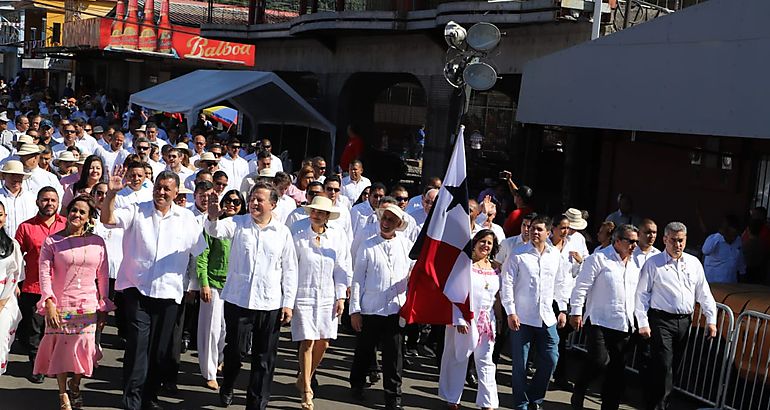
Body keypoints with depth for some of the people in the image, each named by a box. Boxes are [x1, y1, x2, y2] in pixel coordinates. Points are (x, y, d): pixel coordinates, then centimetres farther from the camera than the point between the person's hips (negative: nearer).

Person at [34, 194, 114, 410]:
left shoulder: (97, 242, 5)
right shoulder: (52, 241, 0)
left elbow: (103, 276, 9)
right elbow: (44, 274, -5)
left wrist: (104, 307, 9)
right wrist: (49, 303, -15)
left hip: (88, 306, 2)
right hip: (60, 305, -1)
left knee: (82, 348, 4)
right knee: (61, 349, 1)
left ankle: (75, 384, 31)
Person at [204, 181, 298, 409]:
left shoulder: (282, 232, 3)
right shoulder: (238, 224, 1)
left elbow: (289, 270, 6)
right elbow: (216, 231, -18)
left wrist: (288, 303, 1)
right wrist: (213, 218, -41)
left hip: (270, 304, 1)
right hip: (238, 300, 0)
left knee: (264, 358, 5)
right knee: (235, 349, 9)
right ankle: (227, 386, 38)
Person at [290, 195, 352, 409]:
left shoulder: (338, 237, 1)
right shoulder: (298, 235, -6)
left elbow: (343, 269, 7)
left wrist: (341, 297, 5)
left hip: (327, 297, 3)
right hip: (303, 295, -3)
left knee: (323, 343, 7)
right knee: (307, 342, -6)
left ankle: (304, 380, 29)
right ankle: (306, 391, 4)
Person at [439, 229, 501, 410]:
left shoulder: (495, 267, 10)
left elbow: (497, 293, 15)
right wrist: (460, 319, -16)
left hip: (486, 319, 4)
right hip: (465, 318, -4)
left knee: (486, 361, 4)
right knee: (458, 358, 7)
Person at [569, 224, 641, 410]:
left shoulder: (635, 264, 14)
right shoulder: (599, 258, -5)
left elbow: (638, 294, 23)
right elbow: (581, 286, -6)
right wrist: (576, 311, -10)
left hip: (624, 325, 6)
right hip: (599, 321, -6)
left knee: (617, 369, 7)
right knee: (600, 361, -17)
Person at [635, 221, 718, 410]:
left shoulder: (694, 263, 10)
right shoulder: (653, 263, -2)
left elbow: (704, 293, 13)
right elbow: (642, 294, -3)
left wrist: (711, 320, 5)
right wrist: (643, 323, -8)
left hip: (685, 322, 5)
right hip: (661, 321, -5)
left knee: (673, 366, 11)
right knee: (663, 366, -11)